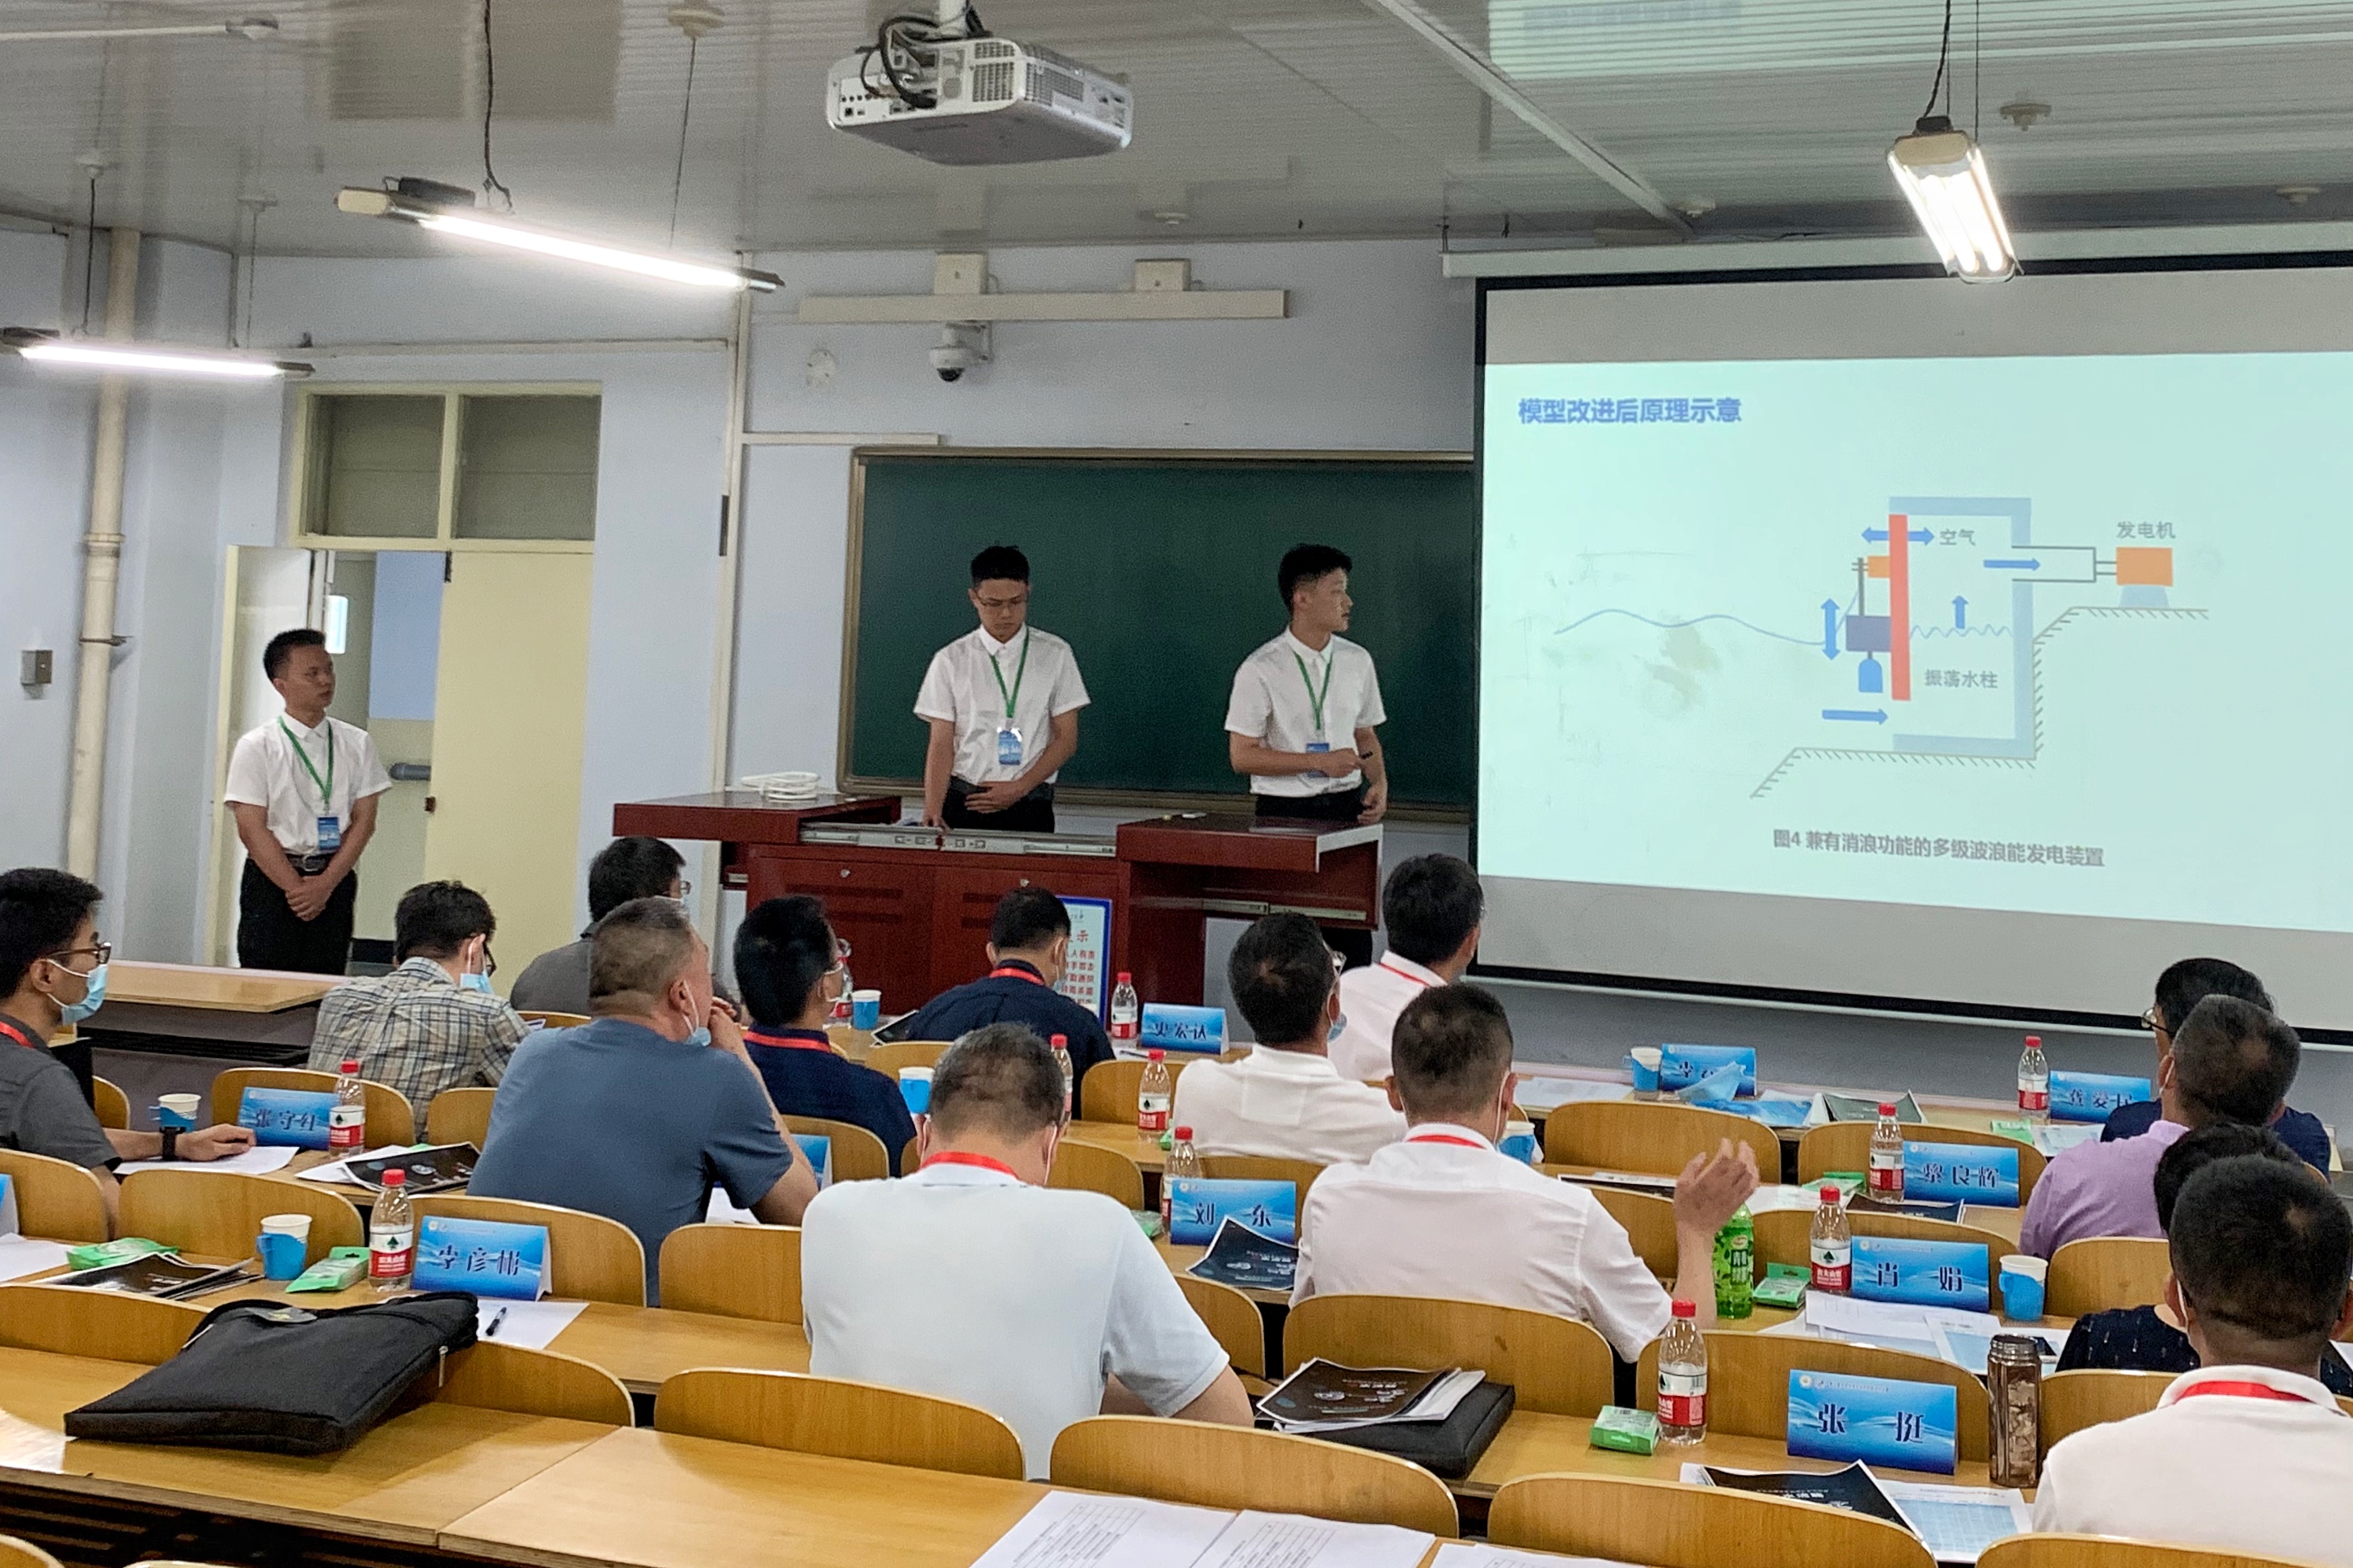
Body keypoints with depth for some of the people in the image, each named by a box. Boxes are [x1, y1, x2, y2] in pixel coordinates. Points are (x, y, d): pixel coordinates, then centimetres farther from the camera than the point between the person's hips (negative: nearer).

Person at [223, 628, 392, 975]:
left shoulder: (357, 744, 6)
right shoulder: (256, 747, -2)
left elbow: (364, 821, 2)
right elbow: (252, 830, -7)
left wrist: (325, 884, -9)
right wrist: (296, 888, -12)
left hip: (335, 881, 3)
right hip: (271, 879, -2)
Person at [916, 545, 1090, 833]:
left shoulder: (1055, 655, 5)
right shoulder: (951, 660, 5)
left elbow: (1066, 739, 5)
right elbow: (941, 744, 1)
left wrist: (1019, 788, -7)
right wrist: (933, 812, -13)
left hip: (1031, 808, 0)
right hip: (964, 805, 0)